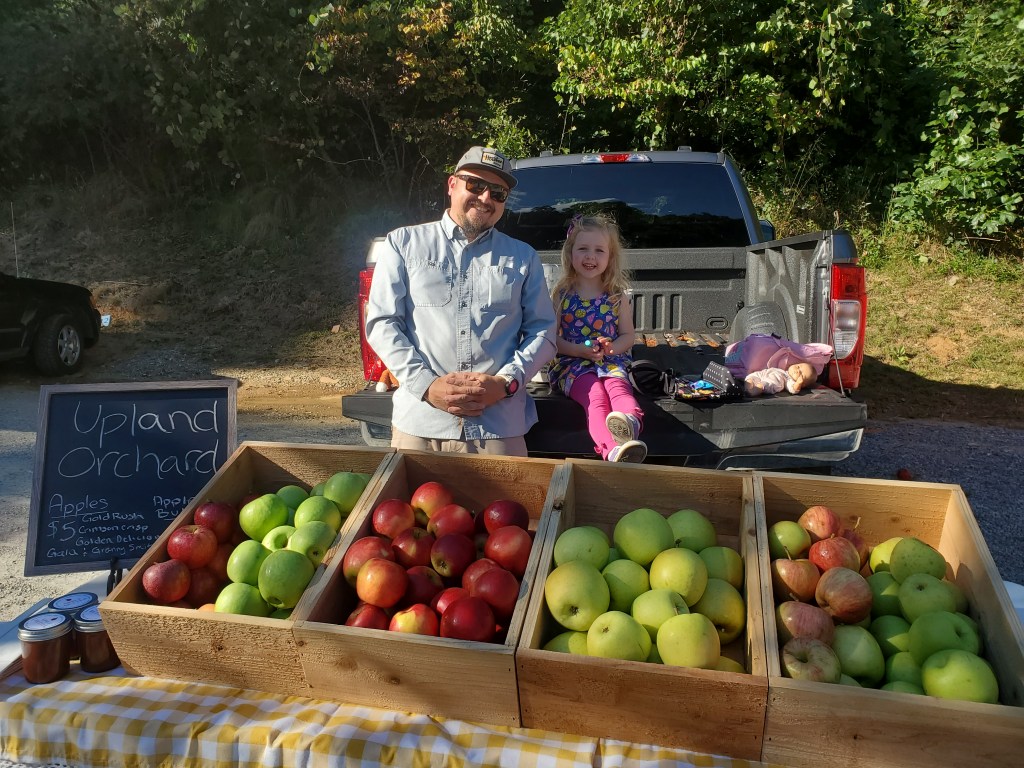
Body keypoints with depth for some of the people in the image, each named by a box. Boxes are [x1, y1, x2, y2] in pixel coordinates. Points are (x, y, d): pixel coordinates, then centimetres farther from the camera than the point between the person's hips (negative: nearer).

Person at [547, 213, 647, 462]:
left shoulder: (618, 297, 11)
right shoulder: (561, 294, 8)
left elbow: (628, 335, 15)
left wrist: (612, 347, -9)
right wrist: (579, 350, -13)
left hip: (611, 361, 2)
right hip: (571, 362, -1)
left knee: (618, 386, -34)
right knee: (594, 395, -33)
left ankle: (630, 420, -69)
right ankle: (611, 448, -60)